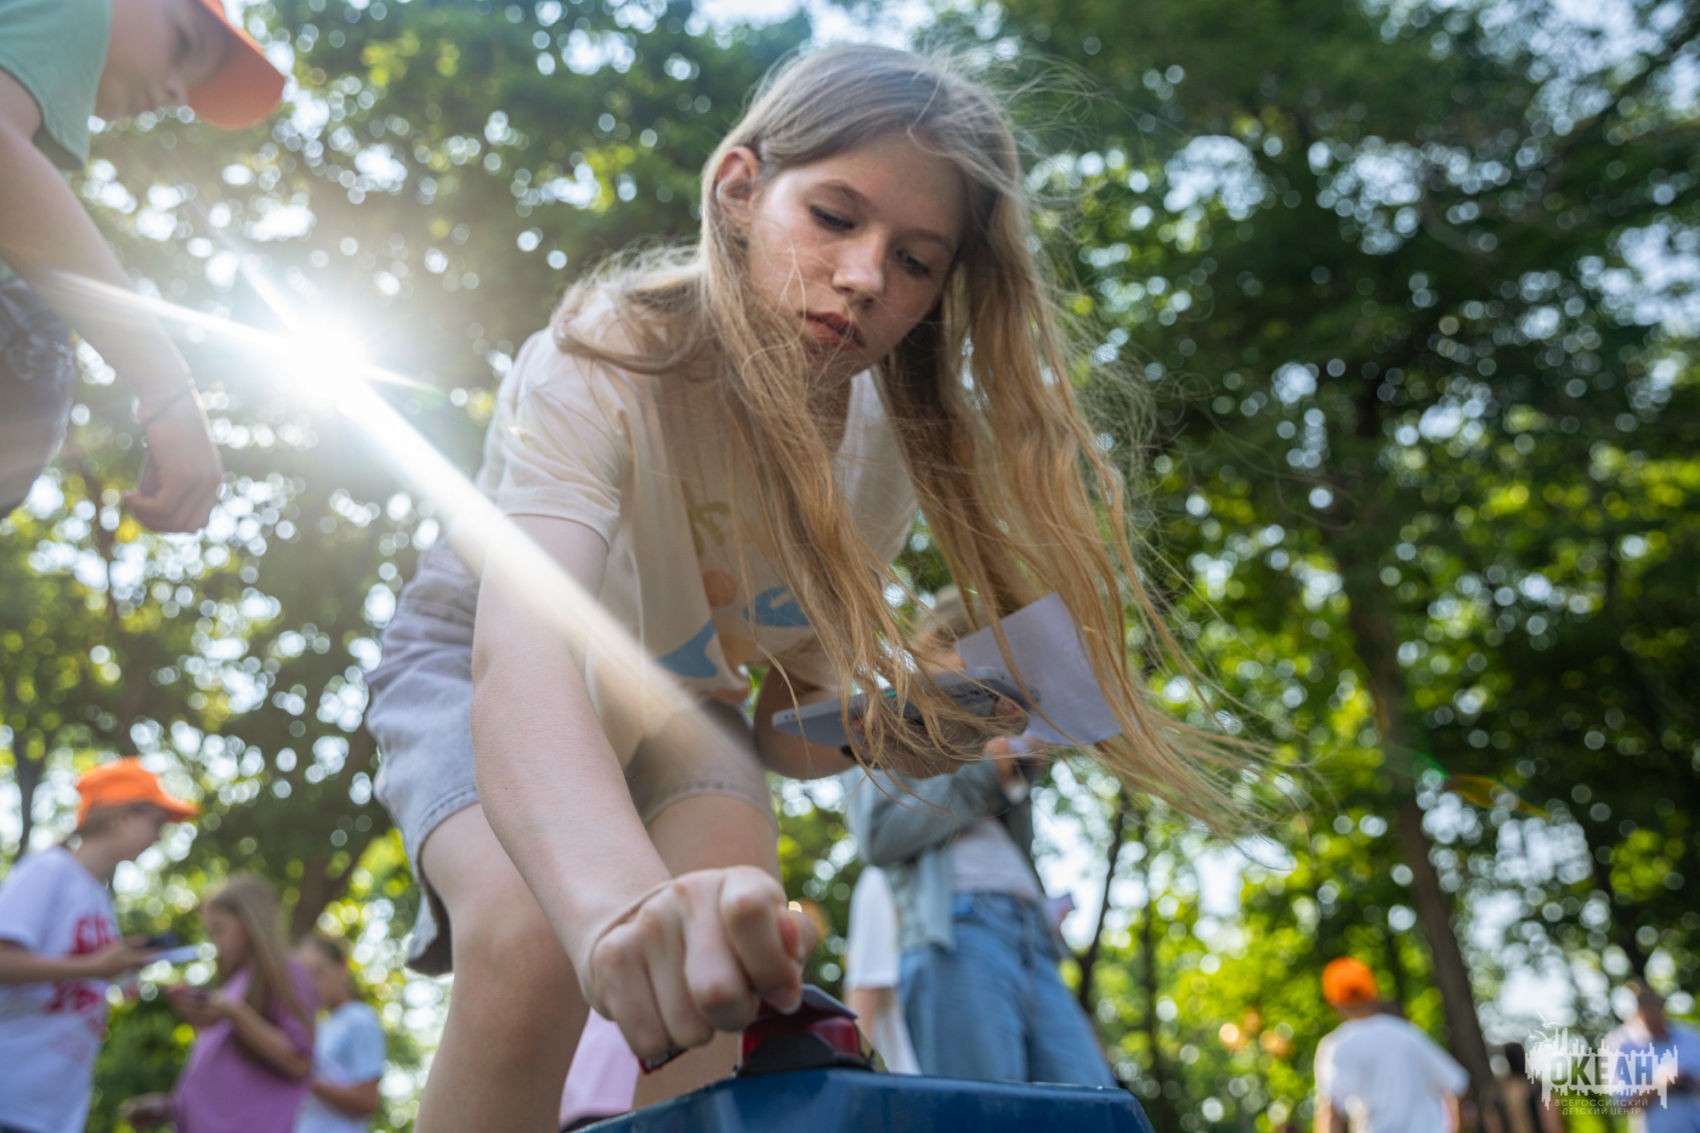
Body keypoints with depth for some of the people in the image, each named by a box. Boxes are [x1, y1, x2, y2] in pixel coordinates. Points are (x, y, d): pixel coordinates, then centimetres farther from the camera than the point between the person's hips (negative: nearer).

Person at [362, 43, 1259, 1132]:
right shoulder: (602, 361, -33)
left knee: (720, 954, -26)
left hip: (675, 697, 3)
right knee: (531, 944, -32)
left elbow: (790, 726, -9)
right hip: (476, 662, -3)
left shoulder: (882, 446, -18)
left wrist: (889, 732, -33)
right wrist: (619, 901, -72)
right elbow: (522, 656, -52)